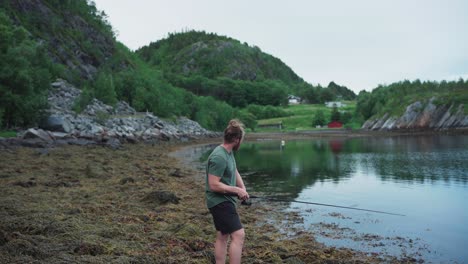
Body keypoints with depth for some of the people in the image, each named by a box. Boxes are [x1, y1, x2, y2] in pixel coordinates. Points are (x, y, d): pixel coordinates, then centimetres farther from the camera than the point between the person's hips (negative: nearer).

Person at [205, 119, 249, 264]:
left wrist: (243, 189, 2)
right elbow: (214, 185, -26)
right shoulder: (219, 157, -24)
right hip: (220, 202, -10)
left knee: (222, 236, 15)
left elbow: (235, 172, 19)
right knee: (238, 235, -13)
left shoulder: (229, 152, 7)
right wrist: (237, 190, -17)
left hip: (224, 201, 10)